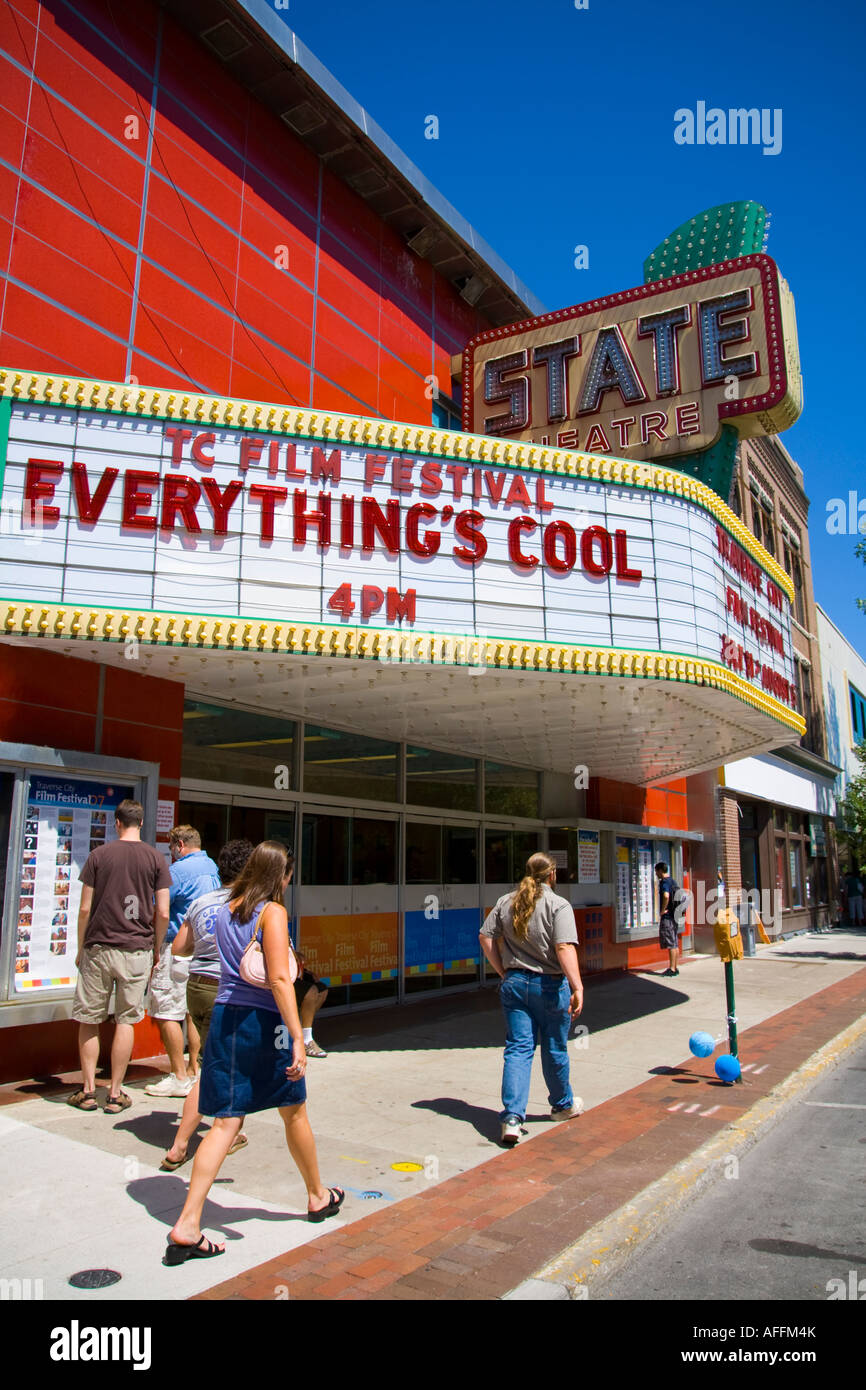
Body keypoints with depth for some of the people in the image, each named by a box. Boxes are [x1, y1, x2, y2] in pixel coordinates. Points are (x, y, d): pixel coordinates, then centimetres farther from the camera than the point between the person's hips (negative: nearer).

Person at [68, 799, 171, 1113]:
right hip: (137, 950, 0)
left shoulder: (98, 855, 0)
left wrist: (80, 948, 10)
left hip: (98, 947, 0)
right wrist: (156, 948, 11)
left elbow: (85, 908, -1)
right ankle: (115, 1094, 11)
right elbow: (163, 913, -2)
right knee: (125, 1021, 7)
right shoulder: (155, 859, 0)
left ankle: (88, 1090, 15)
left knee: (89, 1020, 12)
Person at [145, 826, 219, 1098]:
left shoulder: (180, 869, -13)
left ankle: (179, 1078, 0)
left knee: (166, 1012, -2)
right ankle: (194, 1070, 19)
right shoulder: (213, 868, 13)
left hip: (178, 947, -9)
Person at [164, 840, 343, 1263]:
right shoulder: (272, 912, -12)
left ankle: (187, 1225, -1)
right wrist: (298, 1038, -22)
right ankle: (318, 1197, 34)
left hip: (224, 1017, 5)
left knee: (225, 1124, 7)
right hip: (263, 1021, -5)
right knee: (294, 1114, 15)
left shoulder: (223, 911, 7)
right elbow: (278, 979, -20)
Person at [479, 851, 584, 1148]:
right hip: (550, 985, -3)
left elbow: (486, 937, 3)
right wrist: (577, 987, -26)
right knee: (555, 1049, 14)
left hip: (514, 983, 3)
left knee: (518, 1049, 4)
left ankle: (512, 1116, -7)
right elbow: (565, 948, -23)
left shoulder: (506, 903, 4)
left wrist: (503, 971, 9)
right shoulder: (558, 905, -12)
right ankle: (563, 1105, 35)